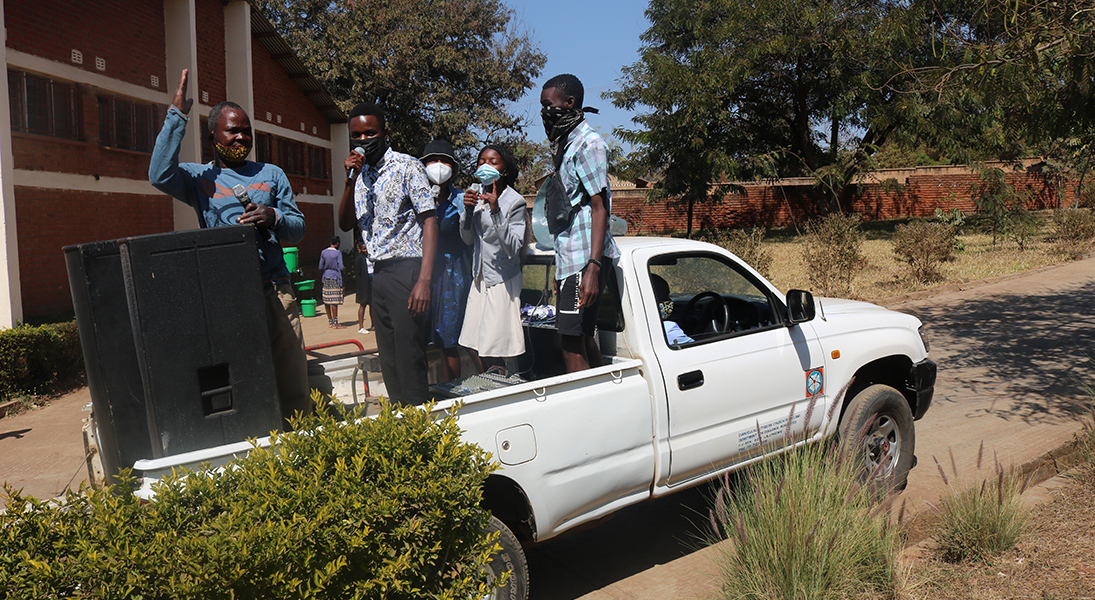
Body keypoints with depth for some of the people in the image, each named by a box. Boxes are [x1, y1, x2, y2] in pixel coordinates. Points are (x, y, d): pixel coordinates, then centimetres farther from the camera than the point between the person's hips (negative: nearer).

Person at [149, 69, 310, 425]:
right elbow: (160, 175, -12)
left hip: (276, 291, 2)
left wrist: (274, 218, -9)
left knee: (292, 380, 2)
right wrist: (177, 115, -7)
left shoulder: (271, 175, 17)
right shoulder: (200, 178, 10)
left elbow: (298, 228, 14)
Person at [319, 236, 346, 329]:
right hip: (335, 277, -6)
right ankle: (335, 323, -4)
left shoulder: (323, 252, 6)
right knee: (334, 301, -5)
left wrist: (321, 277, 21)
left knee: (326, 300, 10)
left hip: (326, 277, 6)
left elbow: (320, 267, 10)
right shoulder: (338, 252, -8)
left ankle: (330, 321, 19)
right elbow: (341, 267, -12)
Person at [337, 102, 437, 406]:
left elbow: (430, 221, -11)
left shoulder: (407, 167, -4)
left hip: (406, 269, -7)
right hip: (377, 274, 7)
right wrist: (350, 180, -7)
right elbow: (346, 224, 8)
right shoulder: (360, 174, 16)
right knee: (388, 361, 11)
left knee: (409, 360, -8)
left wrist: (424, 280, -20)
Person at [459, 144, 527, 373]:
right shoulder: (479, 195, 8)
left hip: (502, 279, -6)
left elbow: (513, 248, -20)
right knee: (474, 348, 7)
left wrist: (496, 211, -28)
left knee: (493, 354, -7)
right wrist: (468, 210, -7)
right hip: (480, 277, 7)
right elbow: (468, 239, 10)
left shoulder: (515, 202, -11)